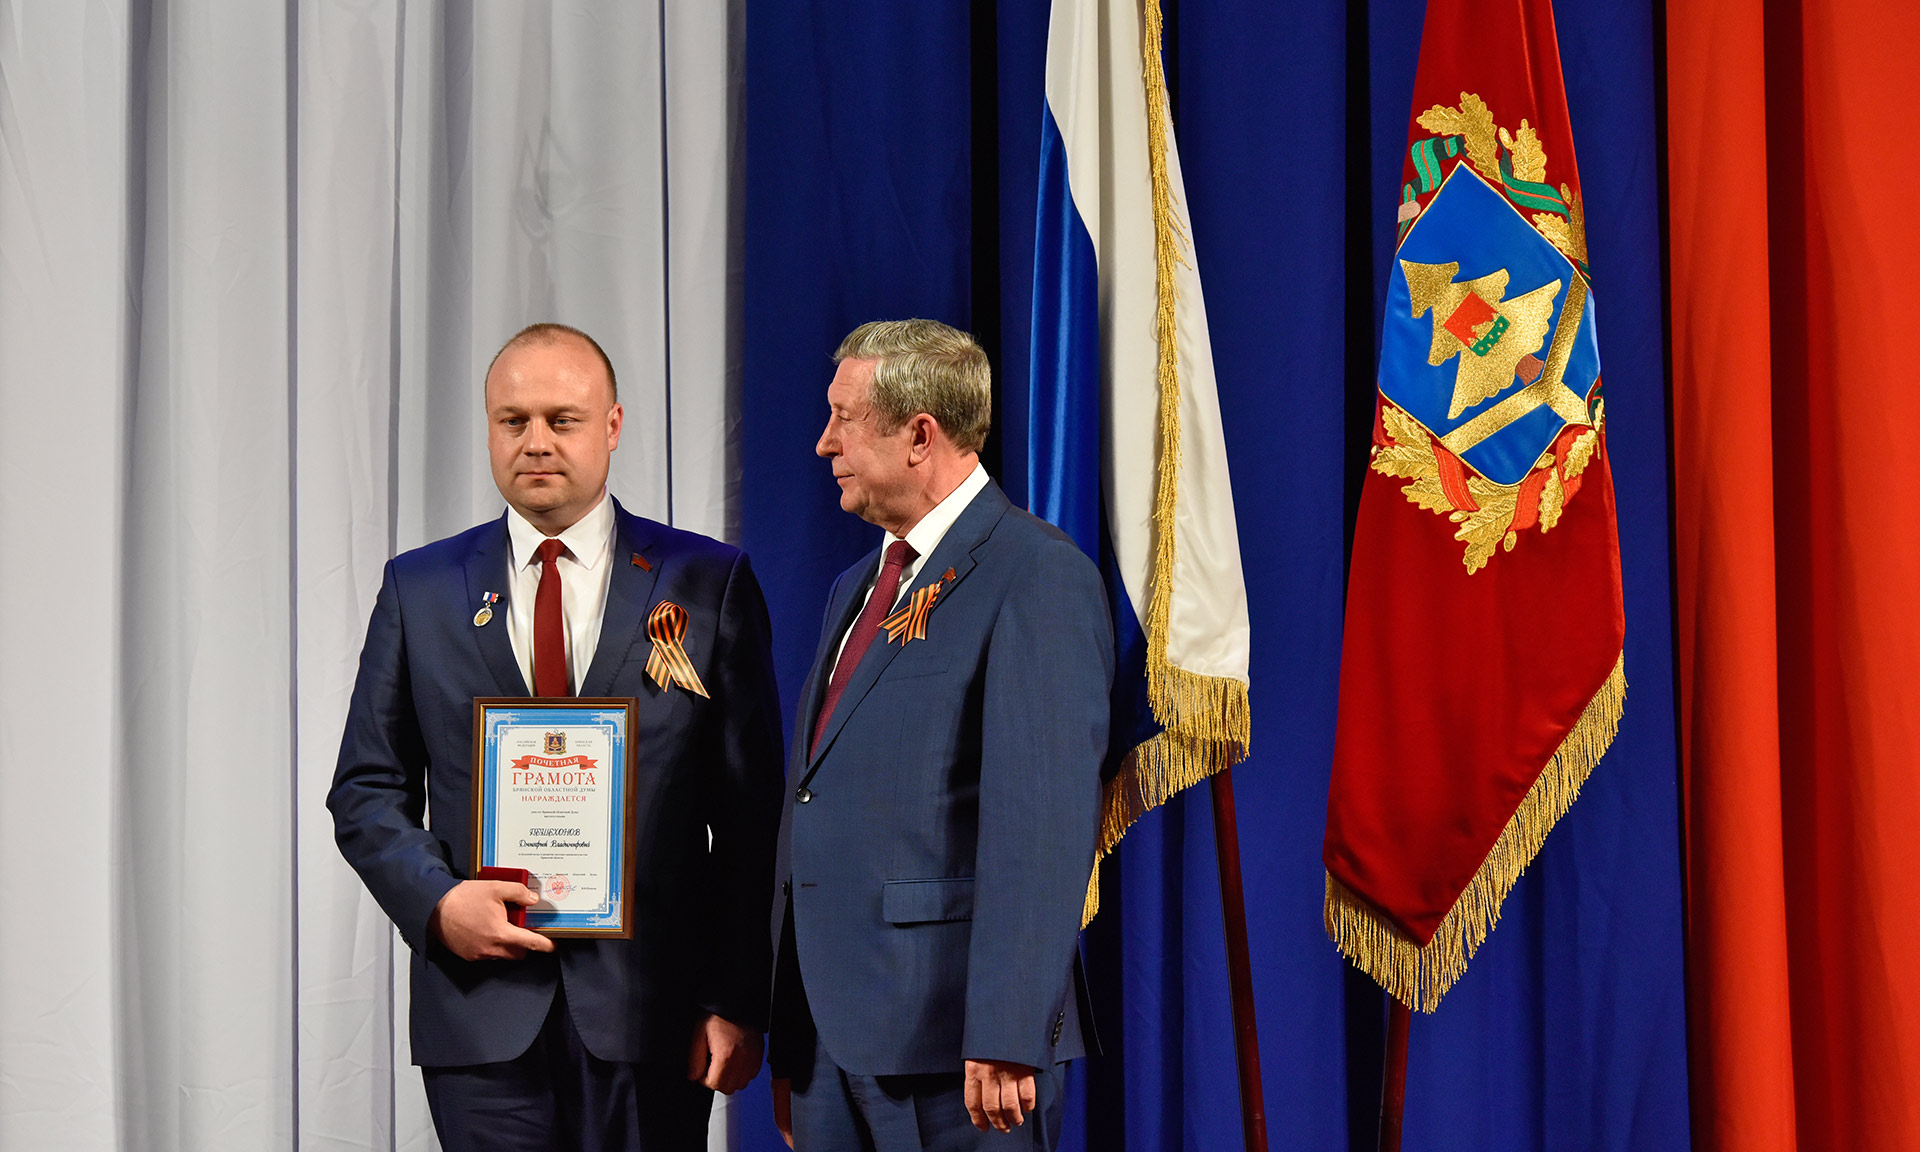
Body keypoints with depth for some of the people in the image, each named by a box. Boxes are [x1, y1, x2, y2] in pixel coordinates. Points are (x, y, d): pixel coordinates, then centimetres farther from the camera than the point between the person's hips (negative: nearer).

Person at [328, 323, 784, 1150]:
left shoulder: (708, 585, 4)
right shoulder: (420, 588, 9)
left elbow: (749, 813, 2)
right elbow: (366, 793, 10)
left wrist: (737, 999, -4)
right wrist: (437, 901, -9)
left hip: (648, 1008, -1)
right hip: (483, 1010, 1)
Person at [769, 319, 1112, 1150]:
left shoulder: (1037, 576, -9)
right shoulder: (857, 589, 19)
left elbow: (1045, 822, -17)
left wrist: (1006, 1039, -22)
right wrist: (788, 1045, 17)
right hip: (830, 1034, 8)